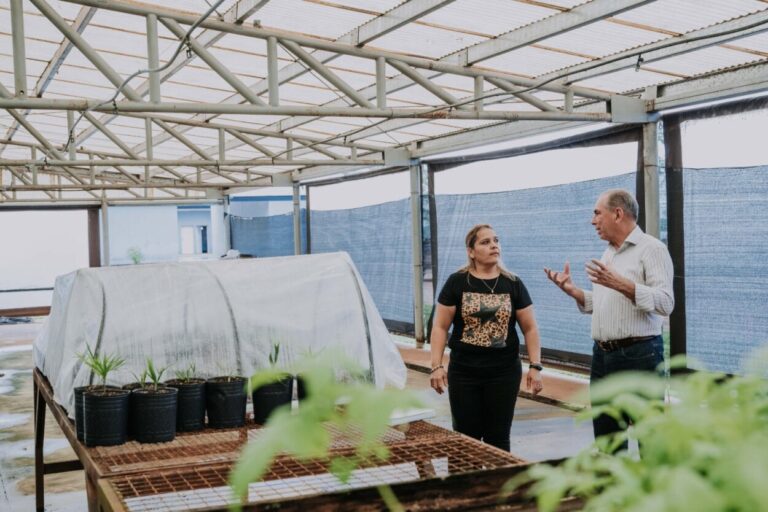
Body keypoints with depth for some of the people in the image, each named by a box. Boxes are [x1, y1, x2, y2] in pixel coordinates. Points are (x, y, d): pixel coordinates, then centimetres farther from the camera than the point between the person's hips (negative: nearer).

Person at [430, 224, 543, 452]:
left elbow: (530, 328, 6)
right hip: (464, 372, -1)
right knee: (466, 437, 4)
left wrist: (535, 366, -1)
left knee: (498, 437, 8)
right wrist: (437, 366, -8)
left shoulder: (513, 284, 4)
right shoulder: (456, 283, -1)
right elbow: (440, 327, -1)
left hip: (505, 371, 1)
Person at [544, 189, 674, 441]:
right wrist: (572, 290, 9)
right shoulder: (609, 253, 18)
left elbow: (665, 303, -19)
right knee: (606, 441, 15)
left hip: (638, 355, -8)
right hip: (602, 355, 9)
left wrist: (622, 285, -27)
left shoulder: (652, 249, -8)